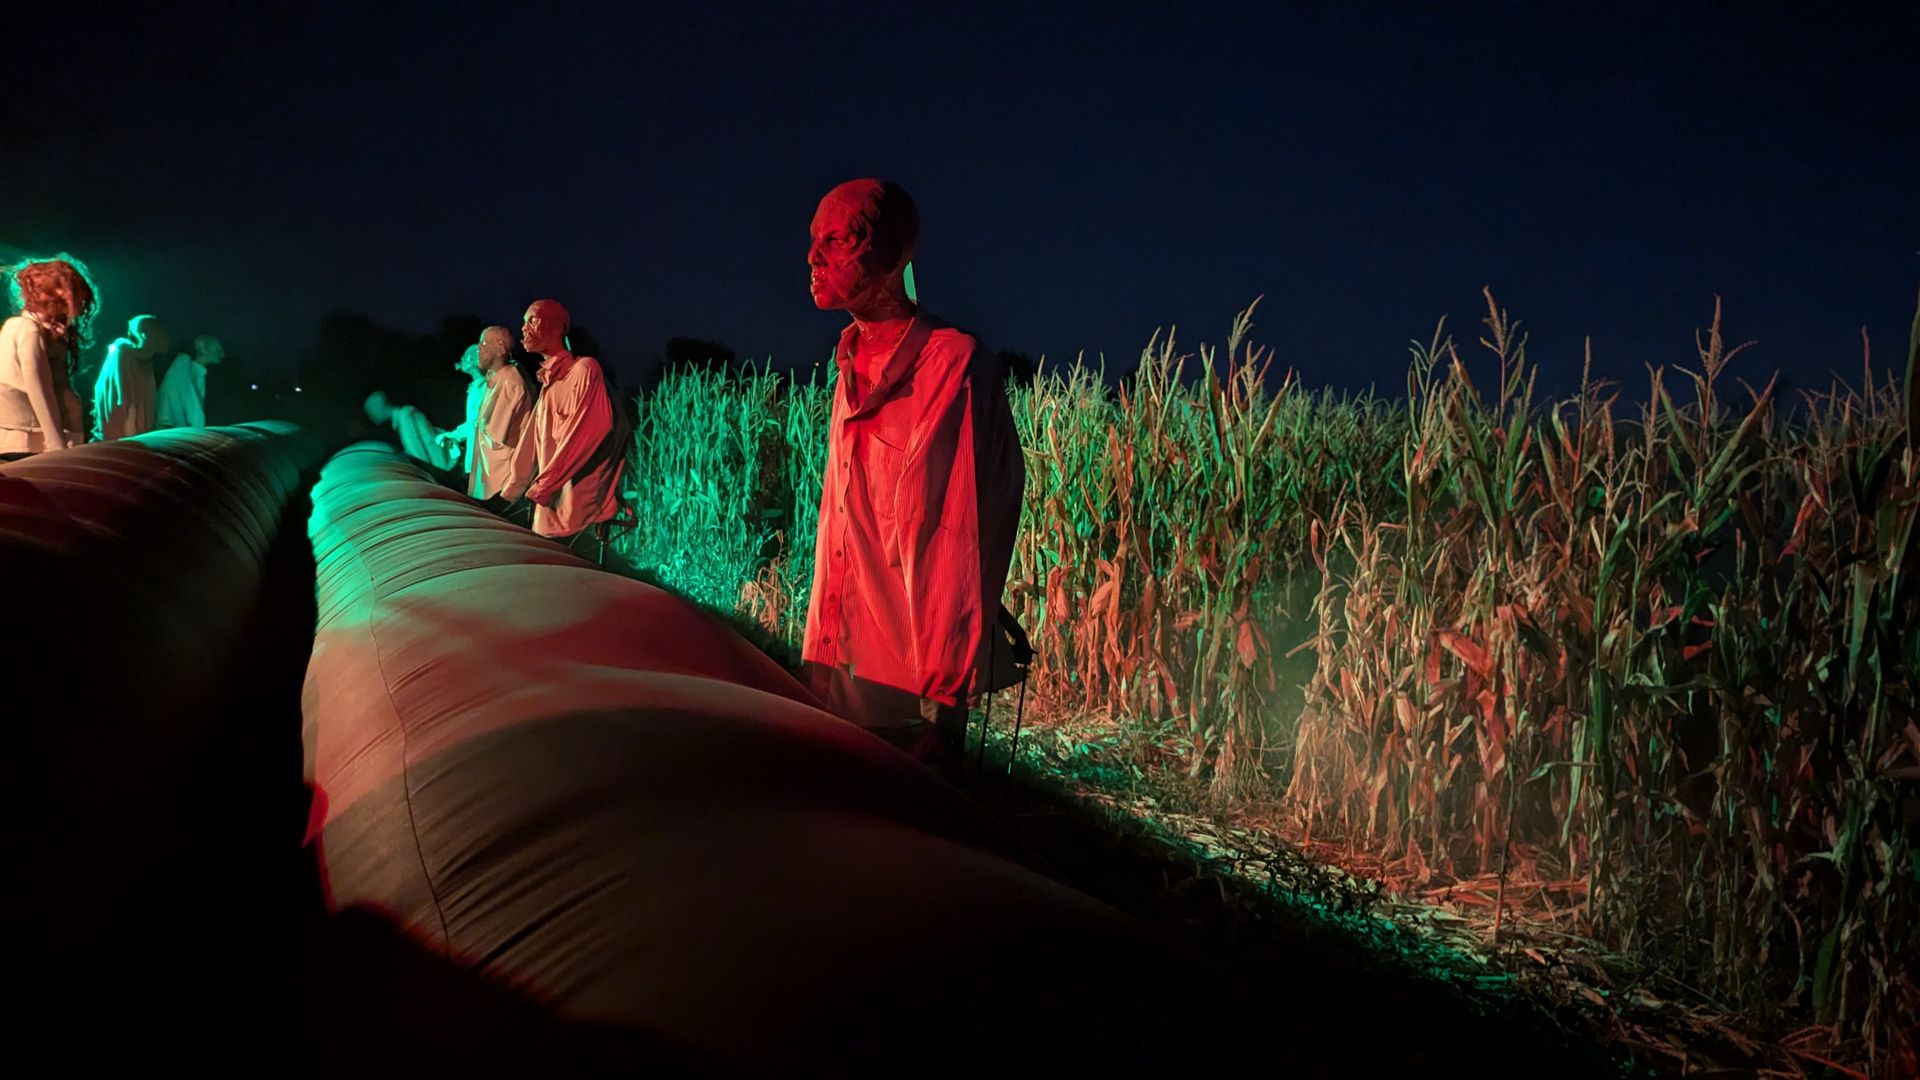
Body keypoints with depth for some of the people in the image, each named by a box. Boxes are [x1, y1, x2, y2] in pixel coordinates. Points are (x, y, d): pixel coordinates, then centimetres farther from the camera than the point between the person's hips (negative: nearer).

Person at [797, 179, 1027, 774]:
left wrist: (942, 699, -17)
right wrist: (819, 654, 15)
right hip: (843, 666, 8)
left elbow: (966, 540, -16)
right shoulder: (853, 369, 12)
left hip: (909, 684, -8)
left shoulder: (954, 363, -13)